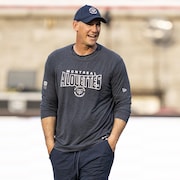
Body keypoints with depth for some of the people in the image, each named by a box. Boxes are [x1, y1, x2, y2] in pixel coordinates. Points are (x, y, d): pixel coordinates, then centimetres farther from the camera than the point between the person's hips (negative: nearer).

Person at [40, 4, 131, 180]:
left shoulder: (113, 61, 0)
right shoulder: (55, 59, 7)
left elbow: (123, 104, 2)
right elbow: (48, 104, 10)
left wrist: (112, 141, -7)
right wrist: (50, 142, 4)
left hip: (98, 149, -3)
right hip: (62, 150, 3)